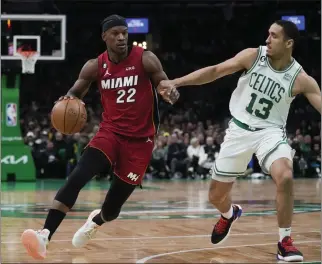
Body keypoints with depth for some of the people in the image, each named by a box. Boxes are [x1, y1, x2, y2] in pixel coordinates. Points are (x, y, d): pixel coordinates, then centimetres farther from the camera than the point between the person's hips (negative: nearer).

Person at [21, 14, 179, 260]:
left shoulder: (145, 59, -10)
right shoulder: (95, 67, -2)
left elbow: (167, 87, -3)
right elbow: (76, 92, 9)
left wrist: (171, 94, -29)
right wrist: (68, 101, -17)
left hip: (140, 139, -1)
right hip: (110, 131, 2)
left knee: (114, 206, 5)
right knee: (76, 178, -25)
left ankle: (96, 220, 43)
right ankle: (45, 235, -30)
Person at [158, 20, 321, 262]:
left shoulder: (300, 79, -12)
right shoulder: (253, 56, -9)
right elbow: (216, 71, -6)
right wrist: (176, 82, -11)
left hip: (270, 131, -2)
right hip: (240, 130, 2)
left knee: (285, 177, -33)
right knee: (216, 195, 9)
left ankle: (285, 242, -16)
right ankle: (229, 215, 49)